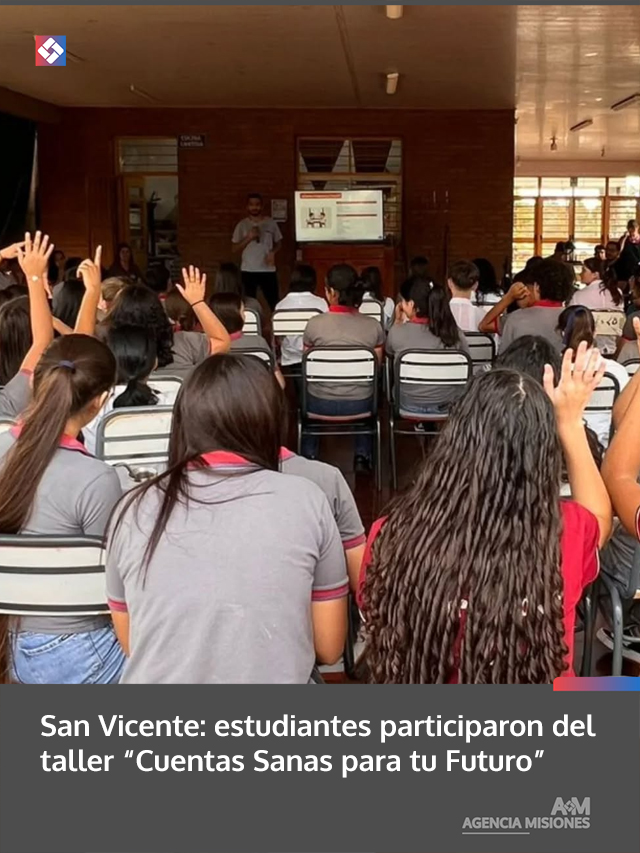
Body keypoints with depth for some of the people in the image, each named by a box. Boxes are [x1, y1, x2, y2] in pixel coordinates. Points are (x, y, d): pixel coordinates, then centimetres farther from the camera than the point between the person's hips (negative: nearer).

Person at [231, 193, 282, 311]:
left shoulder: (271, 223, 4)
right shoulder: (242, 225, 2)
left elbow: (279, 242, 12)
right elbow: (235, 248, 2)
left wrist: (273, 252, -8)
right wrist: (248, 237, -12)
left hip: (268, 270, 0)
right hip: (248, 270, 0)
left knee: (274, 302, 0)